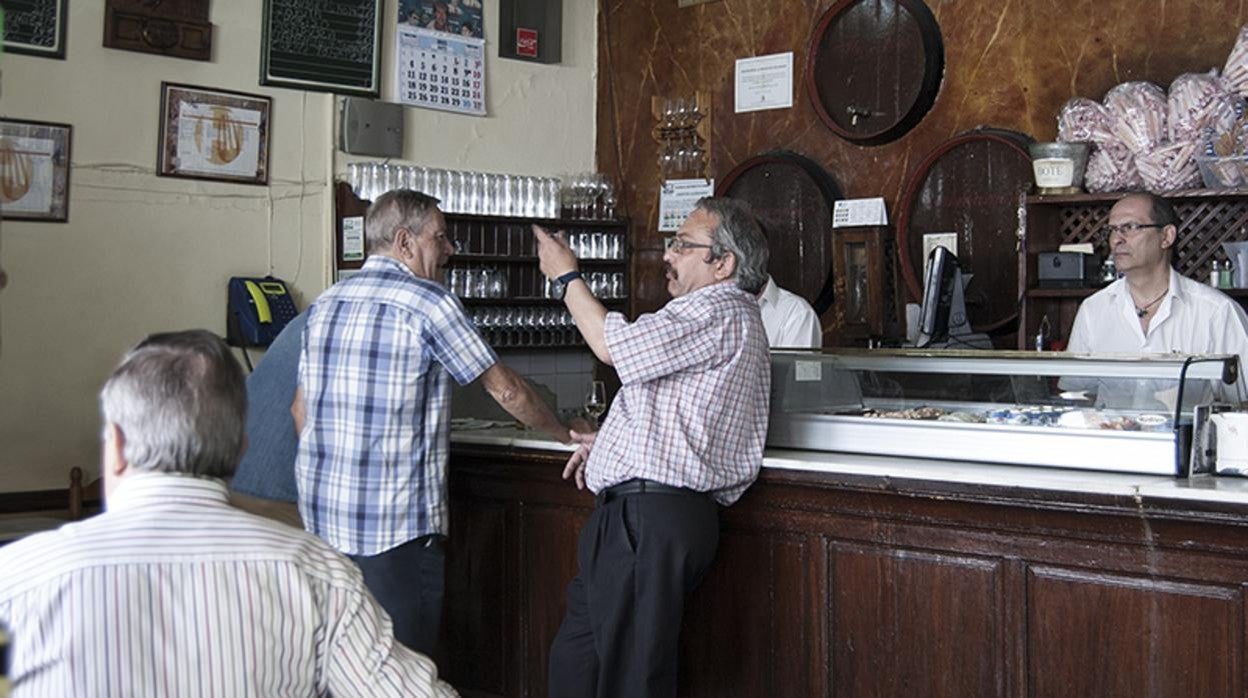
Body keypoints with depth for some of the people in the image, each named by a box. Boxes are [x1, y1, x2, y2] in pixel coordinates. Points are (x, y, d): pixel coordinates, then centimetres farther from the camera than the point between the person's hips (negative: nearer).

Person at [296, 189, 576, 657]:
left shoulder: (325, 304, 11)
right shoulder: (427, 301, -9)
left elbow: (301, 409, 16)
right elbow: (505, 390, -4)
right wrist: (566, 435, 10)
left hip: (321, 514, 7)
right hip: (397, 525, -7)